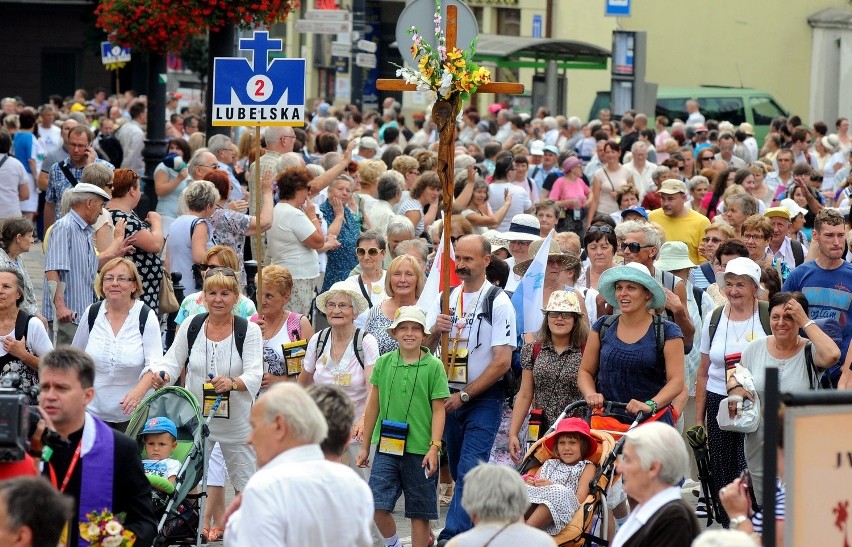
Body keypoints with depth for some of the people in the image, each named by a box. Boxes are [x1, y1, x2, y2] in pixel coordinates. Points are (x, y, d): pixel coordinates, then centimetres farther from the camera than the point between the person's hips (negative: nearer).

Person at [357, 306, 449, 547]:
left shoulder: (434, 366, -3)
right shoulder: (383, 363, 5)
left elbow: (438, 410, -3)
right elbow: (373, 406, 11)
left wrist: (434, 448, -11)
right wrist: (365, 446, 13)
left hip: (420, 450, -2)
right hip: (387, 447, 2)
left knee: (420, 512, 5)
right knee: (377, 505, -7)